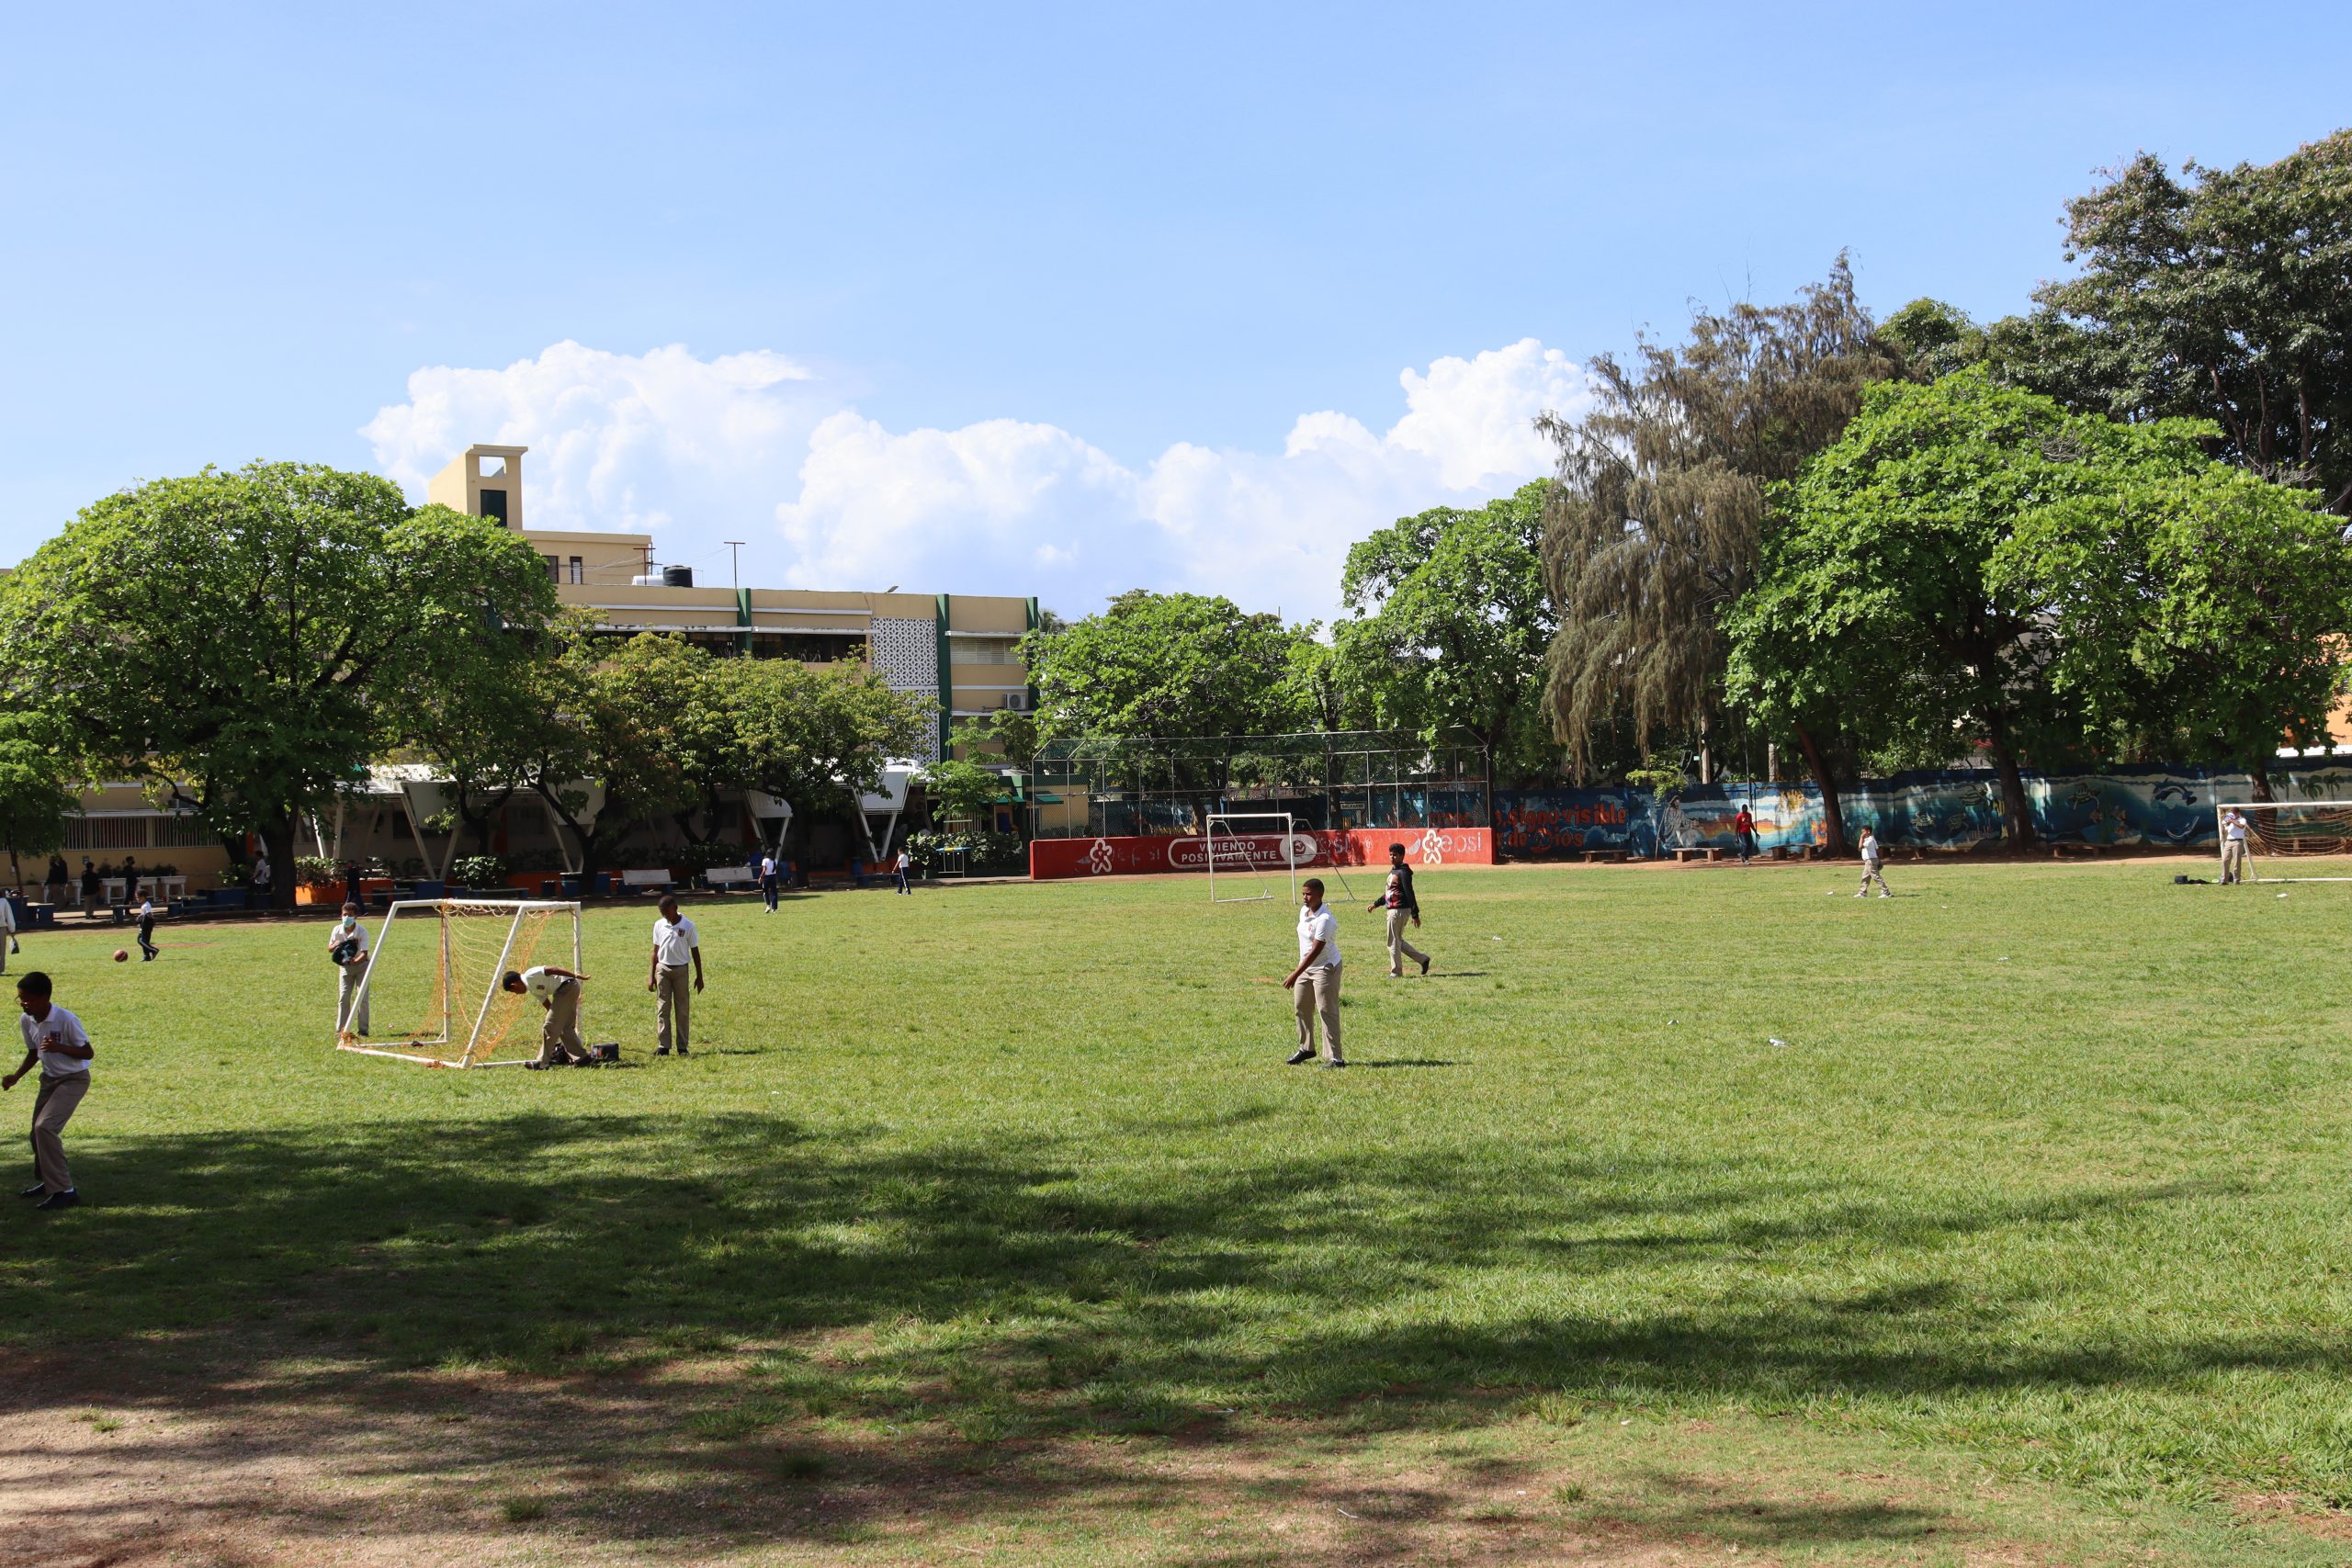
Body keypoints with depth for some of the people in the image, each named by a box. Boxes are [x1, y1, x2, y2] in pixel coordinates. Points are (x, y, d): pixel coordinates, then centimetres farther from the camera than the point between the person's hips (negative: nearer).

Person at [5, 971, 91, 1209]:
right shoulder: (26, 1021, -4)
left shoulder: (66, 1020, -25)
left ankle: (64, 1190, -17)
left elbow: (88, 1052, -18)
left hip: (74, 1079, -8)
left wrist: (59, 1047, -32)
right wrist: (16, 1076, -2)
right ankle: (48, 1182, 37)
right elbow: (33, 1053, 12)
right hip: (49, 1079, 8)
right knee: (38, 1133, 12)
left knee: (45, 1127, -22)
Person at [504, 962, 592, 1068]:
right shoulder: (532, 989, 21)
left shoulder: (529, 976, -7)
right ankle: (582, 1058, 17)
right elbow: (549, 1006, 23)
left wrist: (576, 976, -21)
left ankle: (542, 1062, 2)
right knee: (566, 1028, 15)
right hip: (571, 988, 10)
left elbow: (551, 969, -17)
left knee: (549, 1027, -3)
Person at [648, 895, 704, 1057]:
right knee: (663, 1008, 0)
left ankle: (682, 1047, 8)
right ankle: (663, 1046, 1)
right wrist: (652, 975, 7)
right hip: (663, 969, 2)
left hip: (681, 970, -2)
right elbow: (656, 950, 9)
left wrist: (699, 976, 0)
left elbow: (695, 951, 0)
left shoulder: (688, 926, -6)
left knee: (682, 1009, 2)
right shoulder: (659, 925, 3)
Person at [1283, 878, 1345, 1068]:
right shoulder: (1303, 911, 2)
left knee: (1327, 1011, -9)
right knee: (1301, 1007, 16)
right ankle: (1306, 1048, 33)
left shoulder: (1325, 919, -25)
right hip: (1306, 967, 9)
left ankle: (1335, 1057, -6)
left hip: (1325, 969, -9)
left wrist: (1295, 974, -29)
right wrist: (1299, 970, 19)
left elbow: (1315, 951, -27)